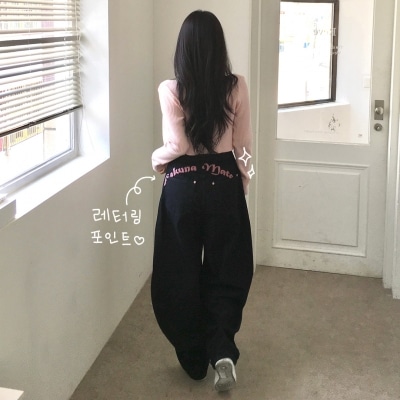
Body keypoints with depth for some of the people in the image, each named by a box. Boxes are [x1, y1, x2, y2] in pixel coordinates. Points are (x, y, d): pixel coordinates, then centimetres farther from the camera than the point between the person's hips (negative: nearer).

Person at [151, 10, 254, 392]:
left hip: (183, 187, -1)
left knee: (182, 274, 12)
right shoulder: (236, 87, -4)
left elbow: (177, 146, -14)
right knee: (225, 272, 16)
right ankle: (222, 351, 1)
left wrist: (156, 158, 7)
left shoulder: (170, 90, -10)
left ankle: (194, 359, 22)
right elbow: (243, 146, 0)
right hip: (223, 186, 2)